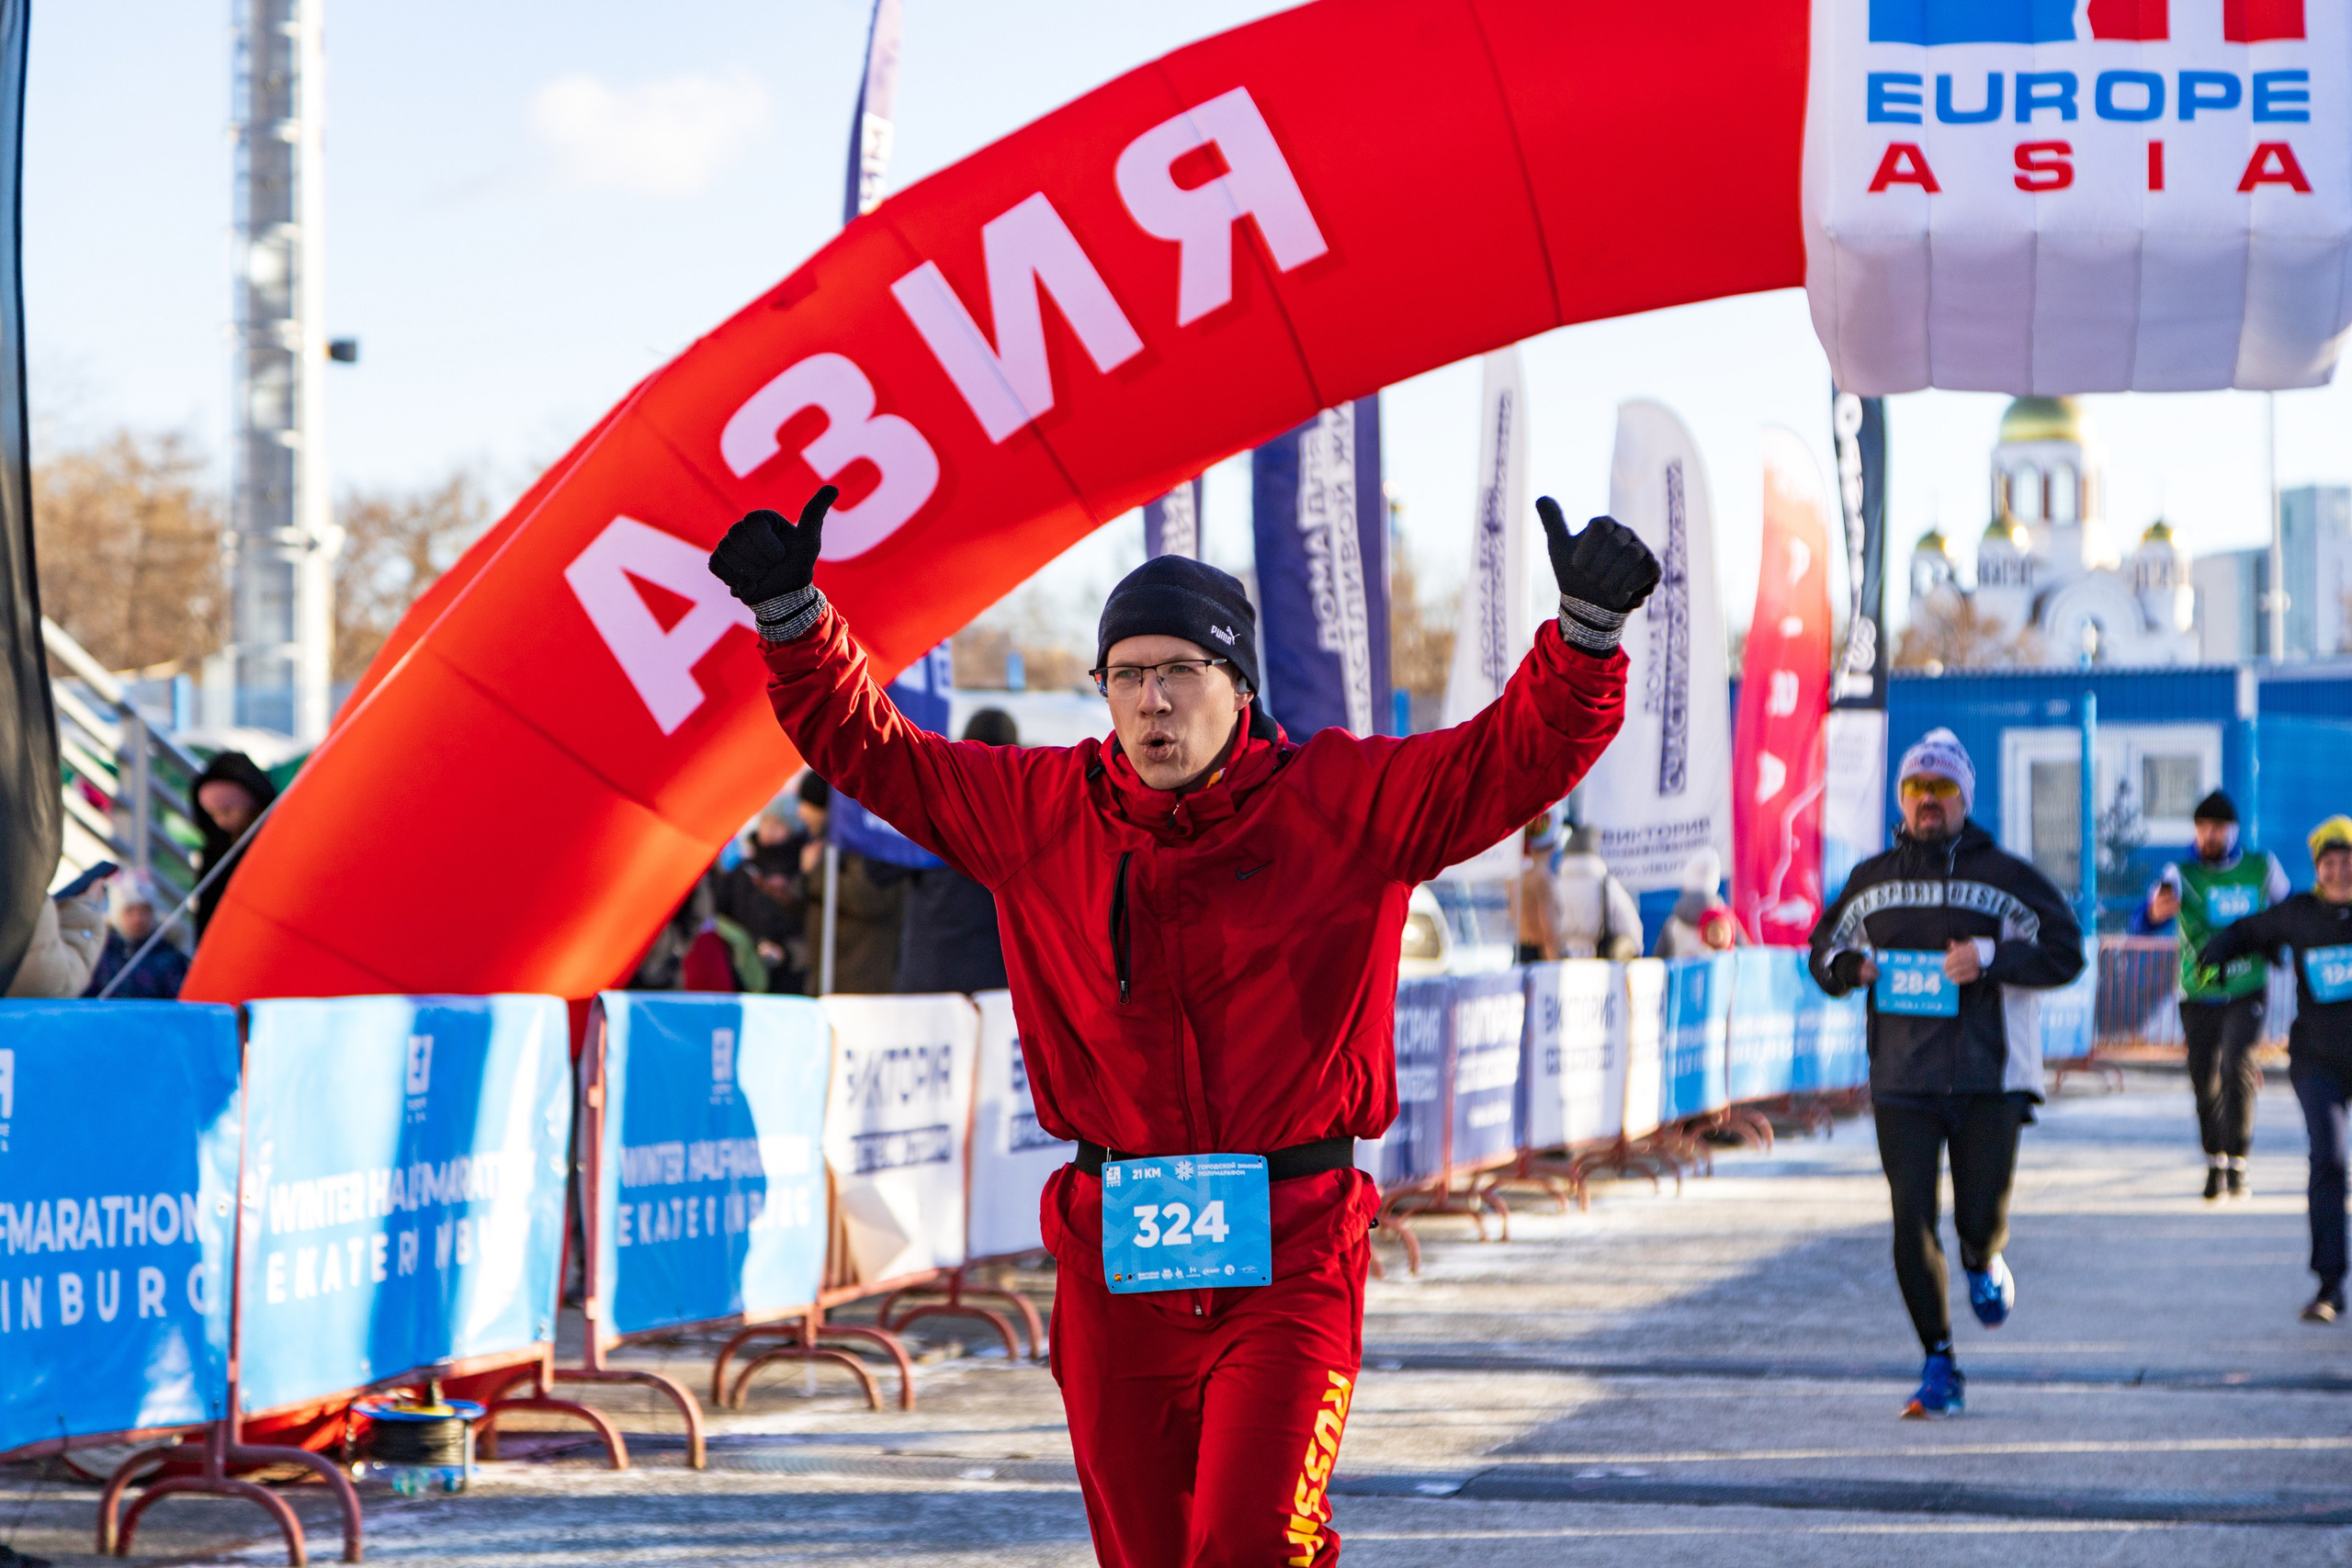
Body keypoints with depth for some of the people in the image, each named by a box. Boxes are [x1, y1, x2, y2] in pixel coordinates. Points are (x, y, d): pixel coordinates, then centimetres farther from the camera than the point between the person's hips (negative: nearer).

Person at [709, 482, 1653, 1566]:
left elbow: (1530, 747, -6)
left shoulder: (1348, 805, -1)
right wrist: (790, 612, -1)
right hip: (1114, 1264, 3)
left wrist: (1589, 621, -22)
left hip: (1289, 1255, -3)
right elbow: (862, 744, 12)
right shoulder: (1037, 814, 6)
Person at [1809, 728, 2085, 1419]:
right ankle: (1938, 1364, 3)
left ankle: (1984, 1265, 38)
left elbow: (2065, 953, -2)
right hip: (1901, 1083, 2)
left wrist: (1990, 956, -16)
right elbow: (1826, 950, 22)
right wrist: (1851, 968, -2)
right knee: (1913, 1221, -7)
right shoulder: (1871, 881, 10)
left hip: (1988, 1081, -2)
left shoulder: (2004, 876, 0)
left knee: (1982, 1219, -1)